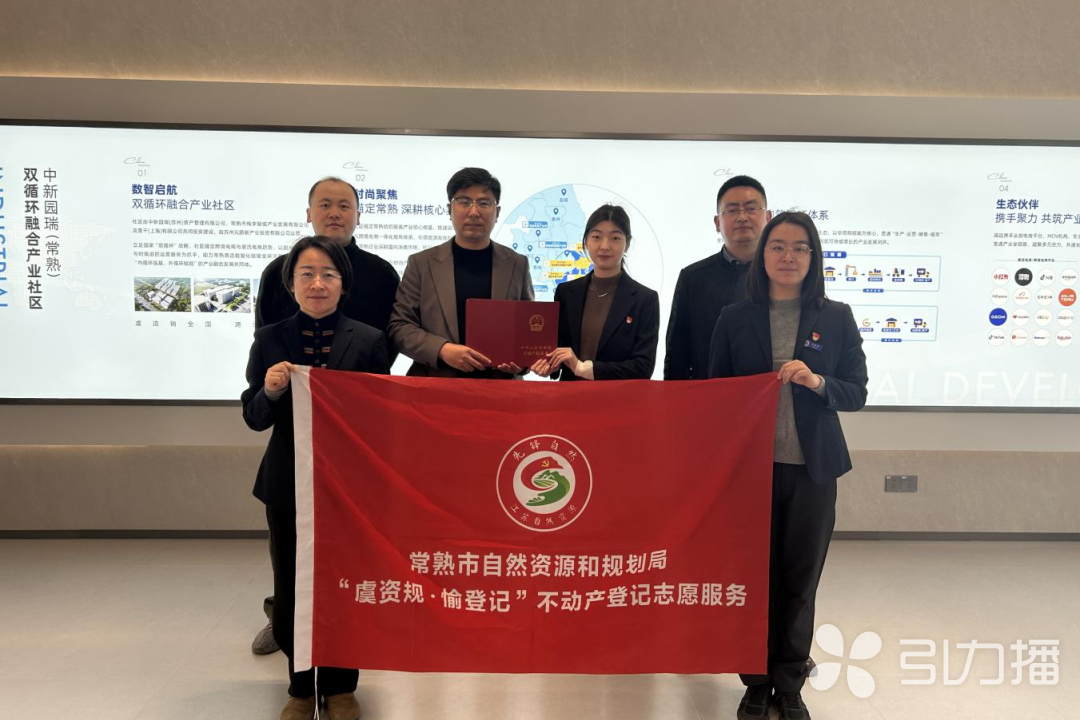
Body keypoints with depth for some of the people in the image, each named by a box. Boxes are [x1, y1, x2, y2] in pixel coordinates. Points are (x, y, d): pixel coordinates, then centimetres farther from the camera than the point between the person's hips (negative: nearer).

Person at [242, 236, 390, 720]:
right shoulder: (270, 340, 0)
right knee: (291, 589, 11)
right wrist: (270, 391, -19)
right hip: (288, 485, 1)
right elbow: (254, 418, 1)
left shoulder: (369, 340, -3)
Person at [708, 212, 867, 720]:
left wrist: (816, 381, -18)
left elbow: (856, 393, 2)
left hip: (812, 468, 1)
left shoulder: (836, 317, 3)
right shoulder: (735, 318, 2)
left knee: (800, 578, 9)